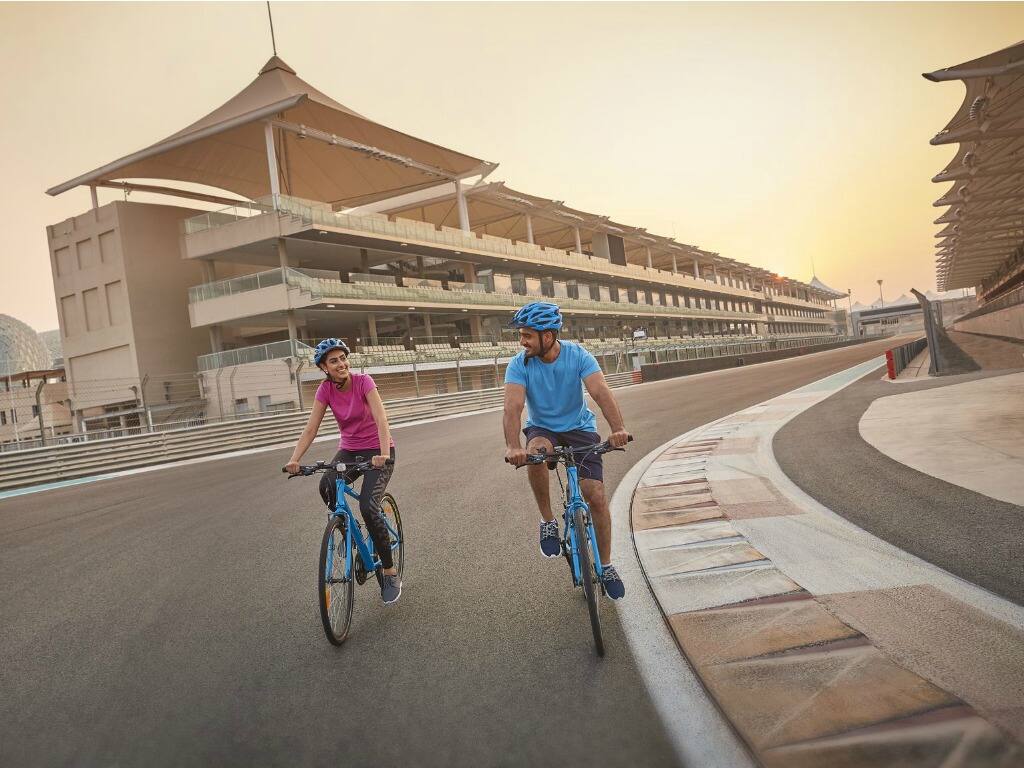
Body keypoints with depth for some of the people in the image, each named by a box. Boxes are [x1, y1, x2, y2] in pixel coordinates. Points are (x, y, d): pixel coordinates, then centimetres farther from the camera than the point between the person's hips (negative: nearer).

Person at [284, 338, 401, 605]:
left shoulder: (363, 381, -18)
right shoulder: (326, 390, -7)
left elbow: (381, 418, -30)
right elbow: (310, 429, -11)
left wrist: (384, 454, -45)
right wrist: (294, 460, -26)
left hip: (377, 451, -3)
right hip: (349, 450, 4)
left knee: (368, 506, -23)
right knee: (326, 486, -28)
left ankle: (390, 572, -5)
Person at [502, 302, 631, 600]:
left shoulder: (578, 355, -18)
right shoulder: (519, 365, -17)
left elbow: (601, 391, -31)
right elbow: (513, 407, -30)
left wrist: (618, 428, -49)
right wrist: (512, 446, -48)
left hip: (579, 428, 0)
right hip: (542, 429, 0)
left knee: (596, 496, -10)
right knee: (536, 453, -37)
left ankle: (606, 566, 11)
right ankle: (548, 521, -14)